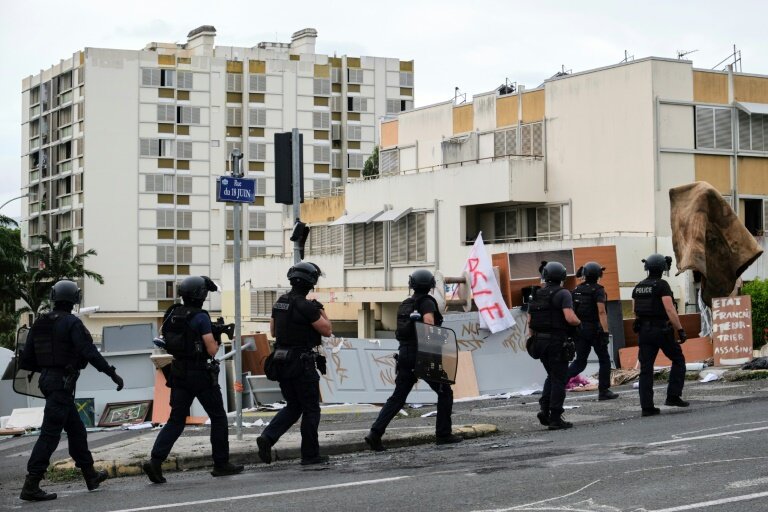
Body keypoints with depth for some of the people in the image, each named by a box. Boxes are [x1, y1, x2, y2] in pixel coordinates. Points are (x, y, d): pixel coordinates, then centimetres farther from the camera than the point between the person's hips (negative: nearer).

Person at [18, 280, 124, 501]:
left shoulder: (39, 324, 8)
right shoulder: (72, 323, -13)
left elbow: (25, 361, 10)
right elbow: (89, 352, -22)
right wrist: (113, 373, -17)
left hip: (47, 380, 8)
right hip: (63, 382, -8)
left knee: (76, 429, 19)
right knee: (50, 434, -9)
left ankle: (91, 475, 29)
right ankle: (31, 486, -11)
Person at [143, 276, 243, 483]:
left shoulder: (171, 315, 6)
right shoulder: (200, 317, -15)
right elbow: (212, 350, -15)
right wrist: (217, 338, 6)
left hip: (179, 373, 6)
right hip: (201, 375, -6)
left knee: (176, 420, 7)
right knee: (218, 418, 10)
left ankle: (156, 460, -9)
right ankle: (221, 464, 16)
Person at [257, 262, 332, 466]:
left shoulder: (279, 303, 8)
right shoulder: (305, 306, -17)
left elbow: (273, 332, 18)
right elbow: (327, 330, -11)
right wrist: (321, 311, 4)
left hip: (281, 362, 7)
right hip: (302, 364, -7)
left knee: (293, 406, 18)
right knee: (311, 409, 5)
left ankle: (268, 437, -1)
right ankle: (310, 455, 9)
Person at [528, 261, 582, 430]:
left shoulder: (536, 295, 9)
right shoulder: (563, 294, -9)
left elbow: (530, 321, 10)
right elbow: (570, 318, -22)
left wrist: (534, 338, 21)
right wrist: (578, 322, 0)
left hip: (540, 341, 6)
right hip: (557, 341, -6)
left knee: (552, 376, 21)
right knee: (559, 379, 2)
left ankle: (544, 409, 6)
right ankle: (555, 418, 2)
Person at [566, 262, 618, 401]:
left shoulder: (576, 290, 8)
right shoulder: (598, 289, -9)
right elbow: (601, 312, -18)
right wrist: (605, 331, -19)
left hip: (579, 329, 5)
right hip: (594, 330, -5)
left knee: (580, 361, 11)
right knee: (604, 360, 9)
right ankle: (603, 391, 9)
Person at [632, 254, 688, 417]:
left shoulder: (638, 287, 9)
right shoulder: (662, 285, -10)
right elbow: (670, 310, -17)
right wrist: (681, 330, -14)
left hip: (643, 330, 5)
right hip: (662, 330, -5)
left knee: (646, 369, 4)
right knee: (678, 360, 13)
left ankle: (647, 406, 0)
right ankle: (673, 396, 6)